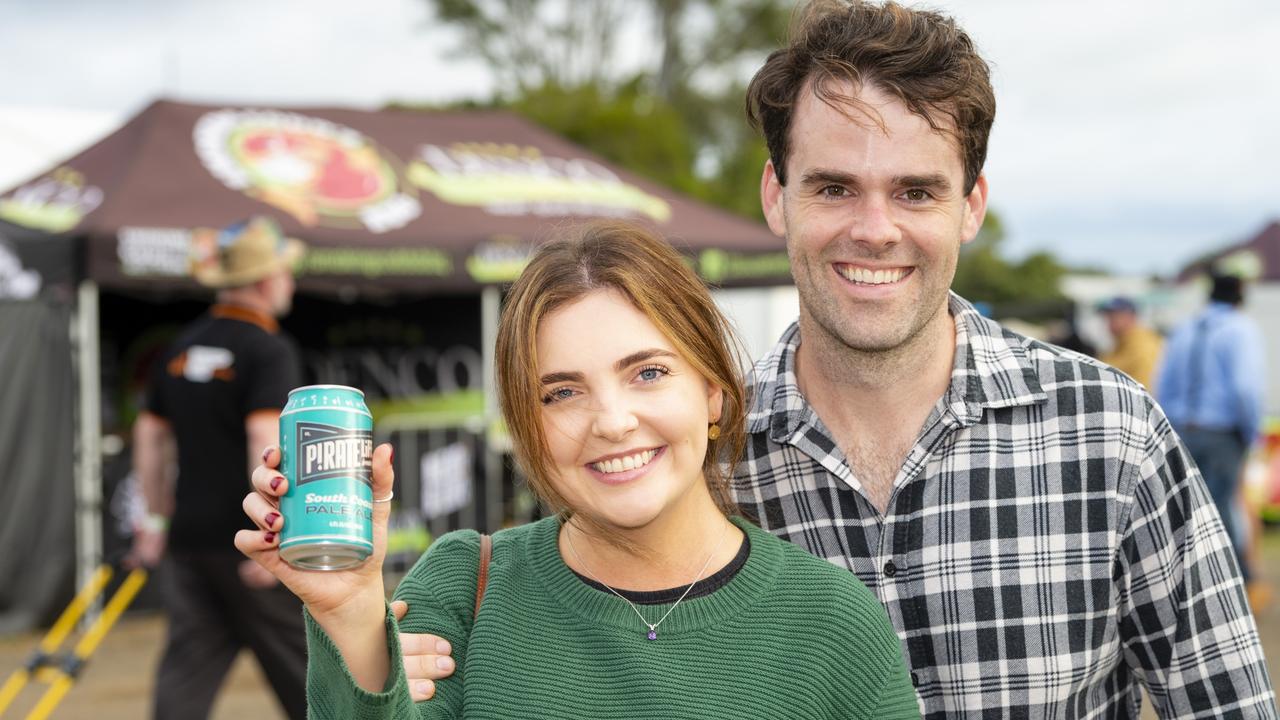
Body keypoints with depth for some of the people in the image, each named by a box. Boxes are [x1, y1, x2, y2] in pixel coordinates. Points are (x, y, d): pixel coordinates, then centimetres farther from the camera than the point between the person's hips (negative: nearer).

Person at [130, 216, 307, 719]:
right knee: (302, 666, 8)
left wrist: (157, 517, 23)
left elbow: (148, 437, 16)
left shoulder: (182, 348, 11)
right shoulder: (269, 350, -11)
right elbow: (265, 439, -22)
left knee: (188, 665, 6)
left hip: (189, 540, 6)